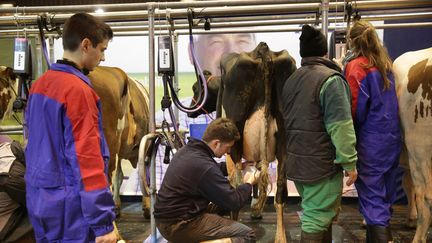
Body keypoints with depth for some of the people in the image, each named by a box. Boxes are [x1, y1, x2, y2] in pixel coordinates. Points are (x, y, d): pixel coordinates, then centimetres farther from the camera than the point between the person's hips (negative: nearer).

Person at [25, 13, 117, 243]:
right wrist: (103, 223, -19)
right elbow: (87, 159, -22)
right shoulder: (78, 89, -19)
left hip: (39, 201, 9)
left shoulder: (39, 84, 8)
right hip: (70, 208, -8)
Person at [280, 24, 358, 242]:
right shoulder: (330, 79, -13)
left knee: (317, 213, 22)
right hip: (322, 162, -8)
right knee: (317, 218, 0)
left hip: (296, 161, 8)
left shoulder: (291, 80, 12)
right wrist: (349, 162, -12)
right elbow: (340, 127, -18)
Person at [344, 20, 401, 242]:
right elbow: (390, 101, 16)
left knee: (372, 198, -1)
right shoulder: (386, 64, 10)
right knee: (385, 195, 20)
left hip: (370, 142, -7)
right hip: (392, 139, 7)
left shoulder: (356, 67, -13)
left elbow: (356, 108, -15)